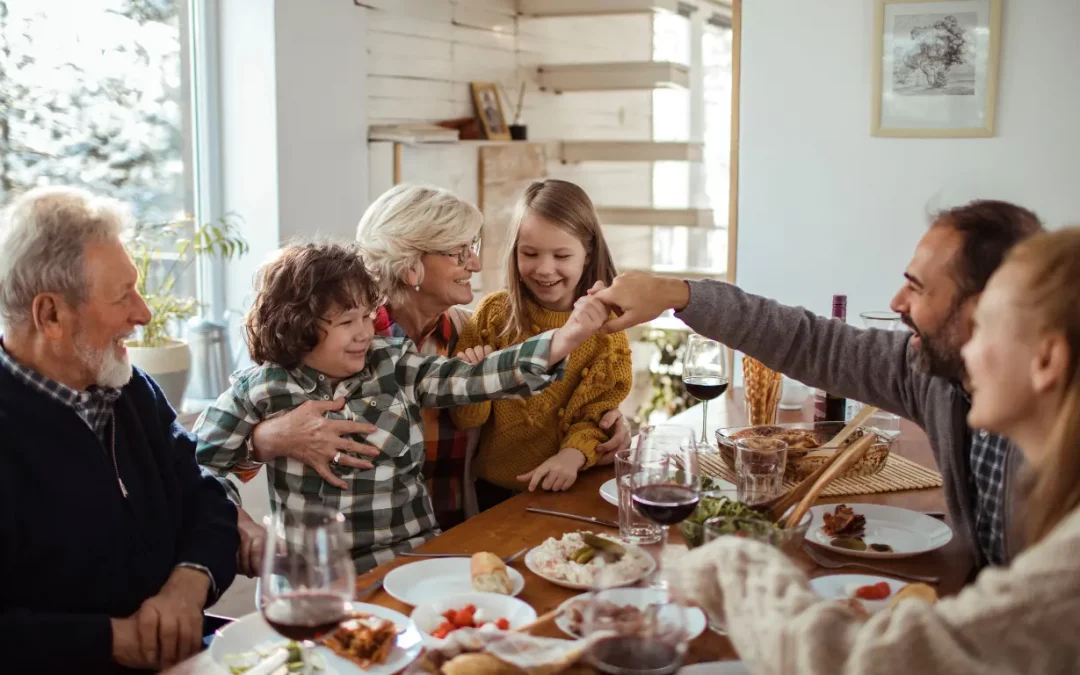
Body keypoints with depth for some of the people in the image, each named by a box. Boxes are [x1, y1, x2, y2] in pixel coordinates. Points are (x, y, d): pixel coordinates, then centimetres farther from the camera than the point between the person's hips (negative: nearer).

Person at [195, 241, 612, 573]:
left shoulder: (393, 365, 2)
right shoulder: (261, 389, -3)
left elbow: (475, 378, -10)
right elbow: (198, 460, 3)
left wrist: (562, 342, -23)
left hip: (413, 556, 2)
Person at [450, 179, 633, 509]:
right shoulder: (493, 312, -3)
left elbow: (596, 416, -1)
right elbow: (469, 419, -1)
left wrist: (573, 455, -21)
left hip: (571, 491, 0)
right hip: (494, 491, 0)